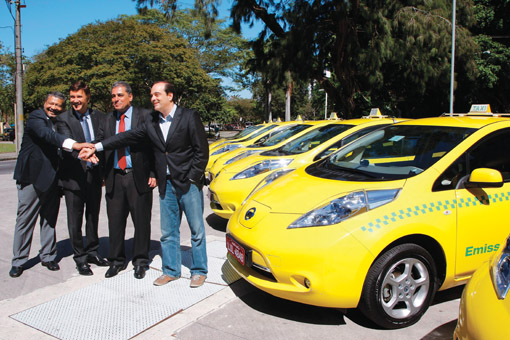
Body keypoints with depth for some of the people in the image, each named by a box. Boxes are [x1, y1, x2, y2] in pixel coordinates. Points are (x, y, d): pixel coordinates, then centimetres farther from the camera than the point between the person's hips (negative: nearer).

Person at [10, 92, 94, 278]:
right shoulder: (36, 117, -12)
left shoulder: (58, 123, 11)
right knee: (25, 219, 4)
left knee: (50, 219, 12)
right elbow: (46, 134, -33)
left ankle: (48, 257, 24)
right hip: (32, 177, -6)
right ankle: (18, 261, 16)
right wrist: (73, 144, -49)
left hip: (51, 179, 6)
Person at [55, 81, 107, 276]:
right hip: (74, 176, -3)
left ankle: (92, 252, 30)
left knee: (93, 216, 15)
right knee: (75, 220, 5)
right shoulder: (64, 119, -5)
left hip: (95, 174, 3)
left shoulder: (99, 117, 5)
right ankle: (80, 258, 18)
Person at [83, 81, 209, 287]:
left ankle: (199, 271, 20)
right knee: (168, 232, 13)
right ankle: (171, 271, 28)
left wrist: (192, 179, -12)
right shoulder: (151, 121, 7)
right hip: (166, 185, 5)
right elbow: (129, 137, 5)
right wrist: (97, 147, -1)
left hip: (189, 184, -5)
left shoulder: (189, 117, -8)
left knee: (197, 230, 5)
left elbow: (202, 151, -9)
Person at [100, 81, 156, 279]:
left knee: (141, 221, 5)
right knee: (115, 222, 10)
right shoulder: (108, 120, 13)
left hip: (138, 177, -4)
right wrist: (104, 175, -2)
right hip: (114, 177, 4)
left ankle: (140, 261, 21)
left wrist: (153, 174, -8)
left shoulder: (145, 116, -1)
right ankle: (116, 260, 26)